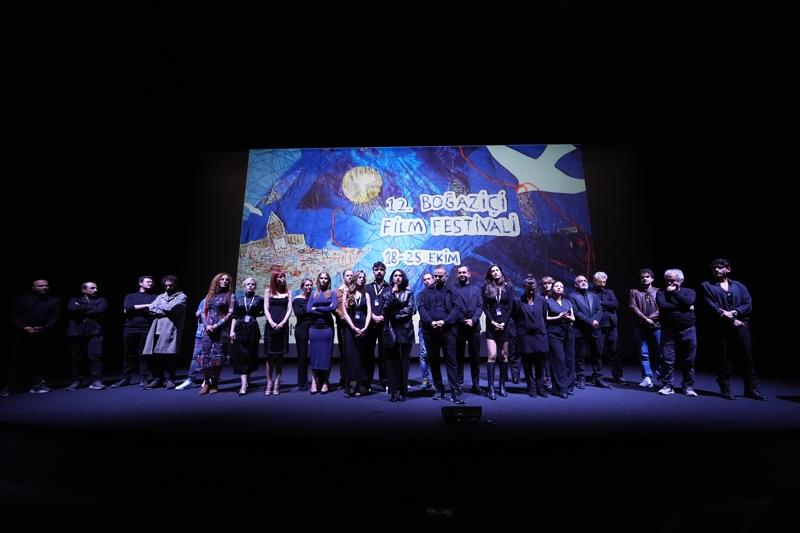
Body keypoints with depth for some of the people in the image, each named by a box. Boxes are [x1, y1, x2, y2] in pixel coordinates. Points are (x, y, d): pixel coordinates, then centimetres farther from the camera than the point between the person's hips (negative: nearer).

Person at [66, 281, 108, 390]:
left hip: (94, 331, -2)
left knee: (96, 356, -9)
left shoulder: (101, 300, 14)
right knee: (76, 357, 4)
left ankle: (96, 381, -6)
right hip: (77, 332, 2)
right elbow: (71, 309, -4)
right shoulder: (75, 300, 18)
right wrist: (90, 308, -3)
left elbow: (101, 311, -6)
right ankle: (76, 381, 14)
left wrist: (81, 310, 1)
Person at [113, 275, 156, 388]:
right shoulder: (130, 296, 16)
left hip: (146, 330, -2)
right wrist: (146, 306, -9)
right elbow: (127, 307, -5)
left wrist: (134, 310, -4)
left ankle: (143, 379, 4)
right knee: (128, 355, 7)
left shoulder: (154, 297, 12)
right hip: (130, 329, 2)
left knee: (143, 355, -1)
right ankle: (125, 379, 17)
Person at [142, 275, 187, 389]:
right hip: (157, 329, 5)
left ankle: (170, 380, 2)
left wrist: (159, 307, 8)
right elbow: (151, 309, 8)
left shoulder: (181, 296, 7)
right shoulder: (160, 296, 24)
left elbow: (171, 308, -9)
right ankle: (157, 379, 15)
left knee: (169, 355, -9)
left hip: (170, 329, -5)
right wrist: (165, 311, -4)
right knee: (154, 356, 2)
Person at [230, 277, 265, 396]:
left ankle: (247, 380, 21)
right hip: (240, 330, 1)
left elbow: (264, 312, 6)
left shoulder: (259, 300, 5)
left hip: (253, 330, -1)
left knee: (251, 355, 3)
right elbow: (234, 316, 6)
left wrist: (254, 315, -5)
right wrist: (232, 331, -1)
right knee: (241, 356, -5)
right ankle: (244, 384, -6)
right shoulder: (238, 300, 10)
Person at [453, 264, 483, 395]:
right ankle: (459, 384, 12)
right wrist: (464, 320, -10)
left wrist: (473, 320, -9)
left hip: (474, 326, 2)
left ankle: (476, 385, 14)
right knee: (459, 357, 4)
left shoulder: (476, 288, 13)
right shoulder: (453, 289, 5)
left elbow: (480, 306, 4)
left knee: (475, 357, 6)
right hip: (459, 327, -2)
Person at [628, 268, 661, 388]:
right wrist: (645, 319, -12)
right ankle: (647, 378, 0)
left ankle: (655, 376, 19)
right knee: (644, 353, -2)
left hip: (656, 326, 0)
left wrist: (650, 318, -12)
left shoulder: (658, 292, 10)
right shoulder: (634, 292, 10)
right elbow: (633, 307, -1)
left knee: (657, 353, 4)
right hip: (640, 327, 0)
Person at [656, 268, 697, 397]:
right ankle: (667, 386, 7)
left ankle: (688, 387, 19)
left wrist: (673, 292, -7)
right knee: (667, 360, -2)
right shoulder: (661, 292, 6)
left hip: (688, 330, 1)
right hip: (668, 331, -1)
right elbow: (663, 306, -13)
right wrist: (683, 307, -10)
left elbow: (688, 302, -14)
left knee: (688, 361, 6)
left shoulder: (689, 292, 9)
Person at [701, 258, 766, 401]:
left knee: (747, 358, 4)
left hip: (741, 326, 2)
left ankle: (751, 389, 16)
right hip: (721, 328, -2)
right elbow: (711, 307, -4)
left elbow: (748, 304, 5)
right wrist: (731, 320, -9)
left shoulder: (739, 286, 15)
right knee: (724, 359, 1)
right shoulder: (707, 286, 6)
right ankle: (725, 389, 10)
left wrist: (733, 312, -12)